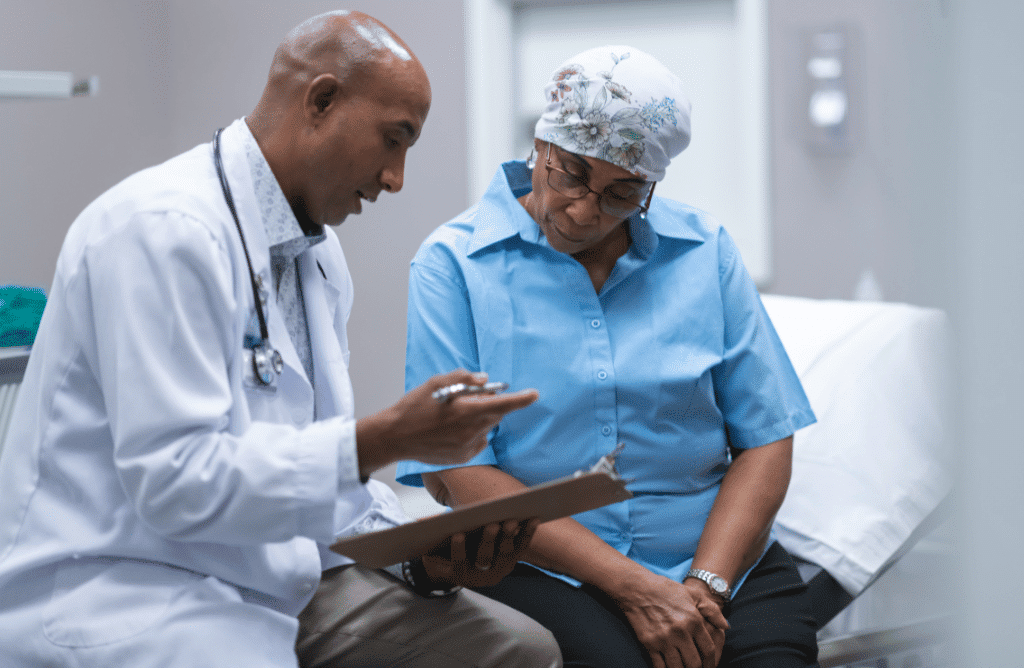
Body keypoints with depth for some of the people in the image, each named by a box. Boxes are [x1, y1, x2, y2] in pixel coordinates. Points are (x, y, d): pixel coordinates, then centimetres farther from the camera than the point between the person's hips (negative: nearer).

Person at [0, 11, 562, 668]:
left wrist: (419, 548, -3)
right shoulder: (165, 227, -18)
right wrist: (388, 437, -24)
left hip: (276, 582, 9)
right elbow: (175, 479, -24)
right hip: (123, 588, -9)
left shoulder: (320, 253, 13)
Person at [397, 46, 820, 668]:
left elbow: (764, 440, 5)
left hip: (718, 553, 3)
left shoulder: (705, 249, 8)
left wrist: (705, 587, -12)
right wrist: (633, 588, -15)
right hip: (541, 566, -2)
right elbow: (456, 473, -9)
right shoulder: (453, 263, -2)